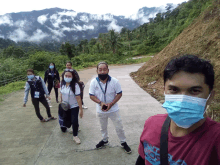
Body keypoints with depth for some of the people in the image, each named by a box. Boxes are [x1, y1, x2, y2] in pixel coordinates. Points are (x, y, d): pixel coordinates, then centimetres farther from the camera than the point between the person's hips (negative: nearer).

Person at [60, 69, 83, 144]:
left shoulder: (75, 85, -23)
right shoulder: (62, 84, -7)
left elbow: (78, 98, -23)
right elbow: (61, 94, 7)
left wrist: (81, 109, -21)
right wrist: (61, 103, 9)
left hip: (74, 107, -4)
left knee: (74, 121, -7)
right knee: (66, 119, 17)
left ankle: (75, 136, 16)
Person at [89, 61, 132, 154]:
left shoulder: (114, 81, -18)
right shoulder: (94, 82, -14)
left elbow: (119, 94, -11)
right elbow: (91, 96, -8)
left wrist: (111, 103, -23)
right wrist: (100, 102, -25)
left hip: (113, 110, -2)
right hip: (100, 110, 2)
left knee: (119, 127, 10)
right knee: (103, 127, 23)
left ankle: (123, 142, 33)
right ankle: (105, 140, 49)